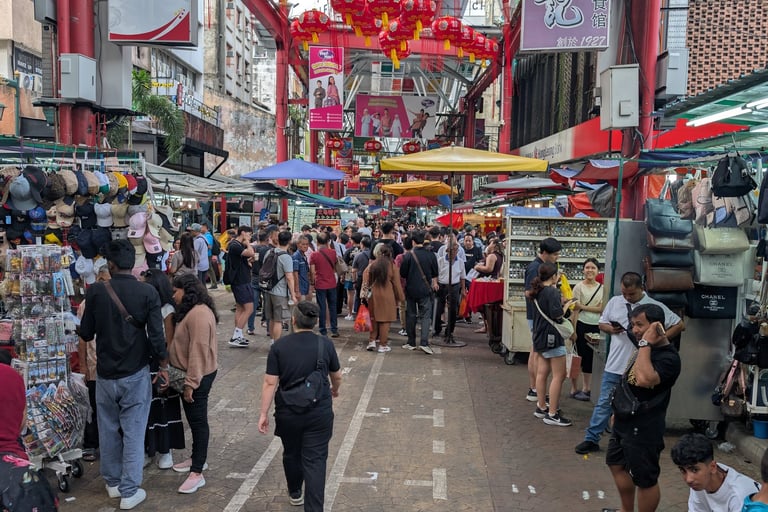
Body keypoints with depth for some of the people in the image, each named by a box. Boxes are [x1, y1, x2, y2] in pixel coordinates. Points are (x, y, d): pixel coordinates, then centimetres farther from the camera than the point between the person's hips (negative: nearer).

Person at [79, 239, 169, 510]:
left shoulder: (95, 291, -8)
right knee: (133, 432, 7)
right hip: (136, 374, -2)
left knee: (108, 430, 18)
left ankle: (113, 483, 33)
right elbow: (156, 336, -14)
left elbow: (86, 334, 1)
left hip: (105, 373, 2)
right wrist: (164, 367, -1)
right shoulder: (147, 292, -12)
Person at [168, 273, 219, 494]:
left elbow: (198, 351, -27)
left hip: (198, 376, -10)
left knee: (198, 420, -4)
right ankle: (197, 458, 35)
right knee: (194, 418, 20)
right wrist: (188, 379, 17)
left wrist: (191, 382, -26)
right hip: (191, 374, 10)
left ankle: (197, 473, 3)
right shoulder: (191, 311, 12)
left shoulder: (199, 314, -23)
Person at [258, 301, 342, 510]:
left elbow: (270, 383, -10)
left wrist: (263, 414, -2)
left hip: (288, 413, 1)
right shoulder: (326, 344, -6)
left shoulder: (279, 347, -8)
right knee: (315, 460, 3)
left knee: (291, 453, 22)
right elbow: (337, 377, 7)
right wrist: (335, 390, 28)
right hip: (319, 413, -1)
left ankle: (295, 494, 42)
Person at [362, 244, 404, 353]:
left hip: (373, 295, 3)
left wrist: (364, 293, 1)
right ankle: (383, 345, 9)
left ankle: (372, 341, 14)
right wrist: (399, 297, 6)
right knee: (385, 320, 4)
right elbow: (396, 283, -3)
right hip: (387, 296, -3)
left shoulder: (372, 264, -1)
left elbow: (366, 277, -5)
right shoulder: (392, 265, -7)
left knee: (373, 318, 16)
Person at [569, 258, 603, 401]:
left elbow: (601, 308, -4)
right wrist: (573, 330, -12)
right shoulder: (579, 287, -5)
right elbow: (575, 310, -8)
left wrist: (583, 307, -15)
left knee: (592, 357, 10)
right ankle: (574, 388, 10)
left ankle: (587, 388, 22)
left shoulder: (602, 288, 6)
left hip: (596, 326, 4)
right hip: (582, 325, -4)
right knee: (580, 356, 0)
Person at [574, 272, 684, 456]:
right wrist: (611, 329, -9)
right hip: (614, 365, 2)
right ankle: (592, 439, 16)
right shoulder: (614, 302, 3)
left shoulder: (655, 307, -6)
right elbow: (601, 323, 13)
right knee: (604, 403, 8)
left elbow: (679, 325, -2)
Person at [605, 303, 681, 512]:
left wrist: (646, 344, -32)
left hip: (644, 429, -10)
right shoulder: (643, 349, 6)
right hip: (624, 422, 10)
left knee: (645, 480, 5)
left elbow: (644, 380, -41)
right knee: (616, 464, 23)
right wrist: (618, 410, 20)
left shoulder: (668, 357, -23)